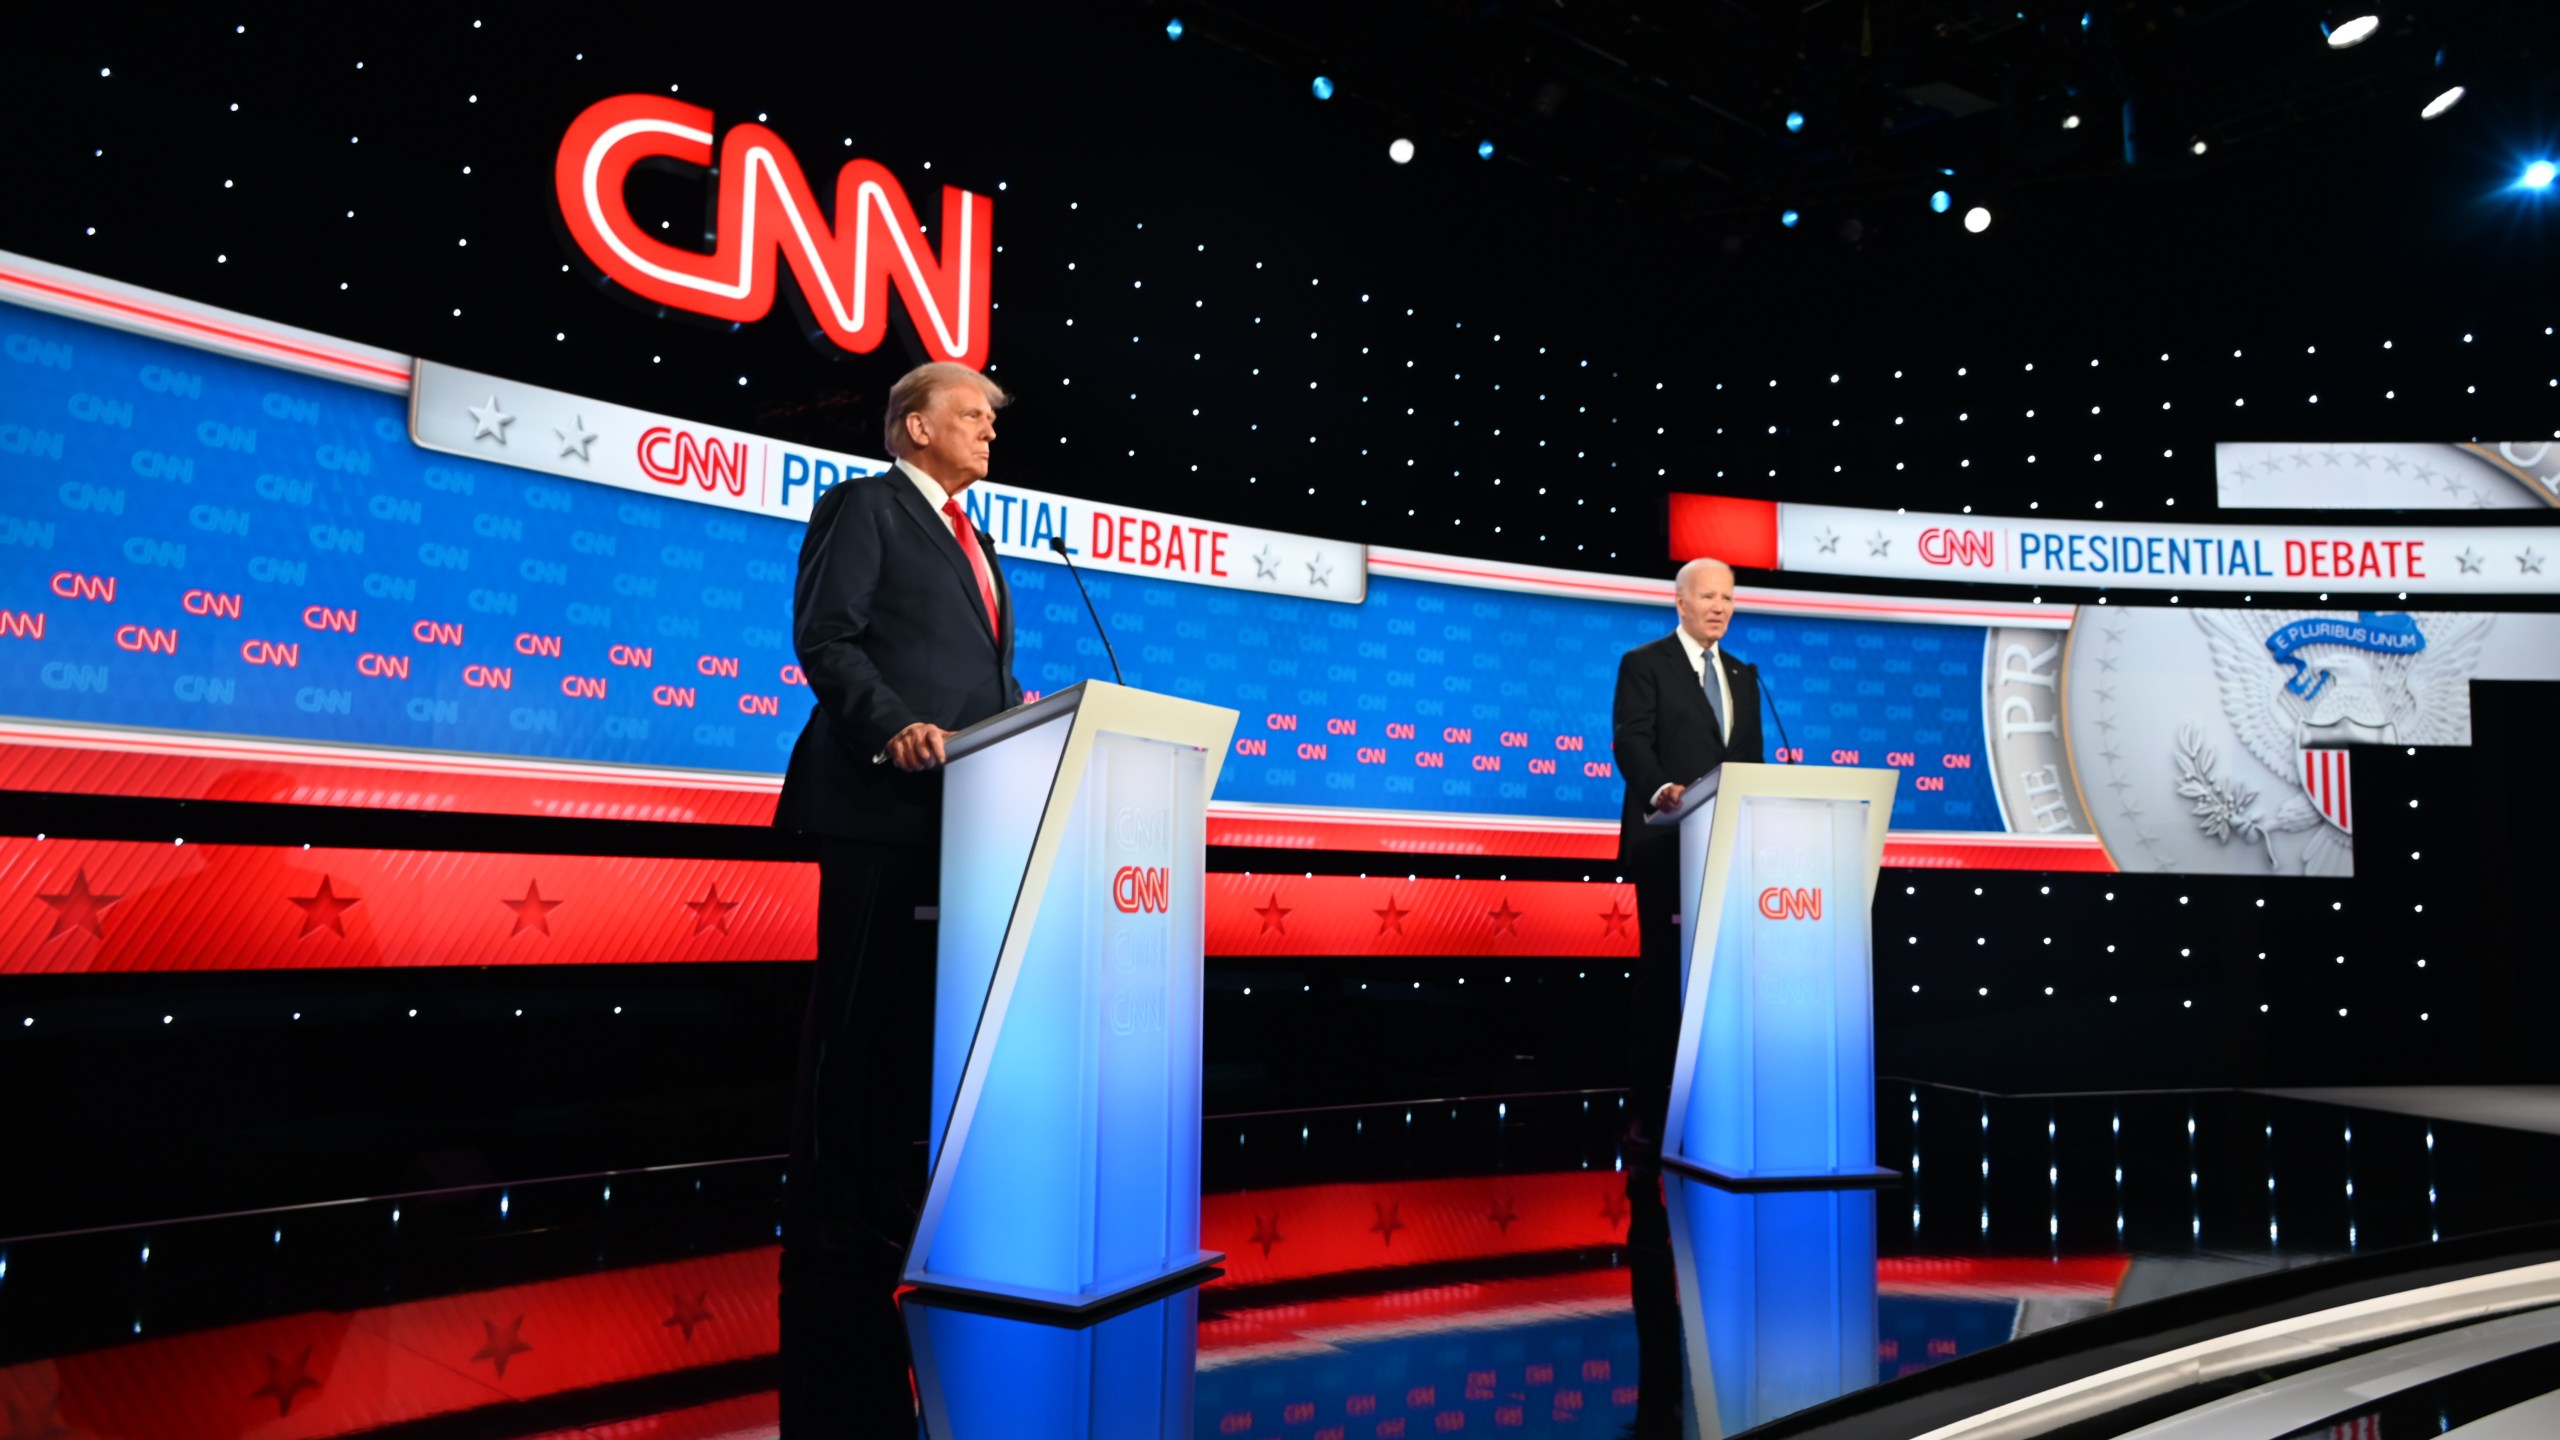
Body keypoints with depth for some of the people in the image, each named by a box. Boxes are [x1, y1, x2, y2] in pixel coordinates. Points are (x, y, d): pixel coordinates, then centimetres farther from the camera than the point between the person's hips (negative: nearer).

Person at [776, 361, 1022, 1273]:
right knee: (856, 1009, -3)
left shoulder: (972, 544, 26)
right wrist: (895, 729, -22)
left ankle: (888, 1198, 16)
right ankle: (825, 1211, 6)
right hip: (883, 798, -8)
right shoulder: (863, 507, 2)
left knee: (918, 1010, 9)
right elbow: (825, 638, -10)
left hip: (961, 806, 8)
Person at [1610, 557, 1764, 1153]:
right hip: (1667, 842, -5)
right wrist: (1661, 789, -30)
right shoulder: (1644, 664, 2)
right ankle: (1650, 1112, 3)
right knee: (1662, 971, -3)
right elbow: (1632, 741, -11)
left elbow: (1752, 757, 19)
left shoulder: (1744, 675, 20)